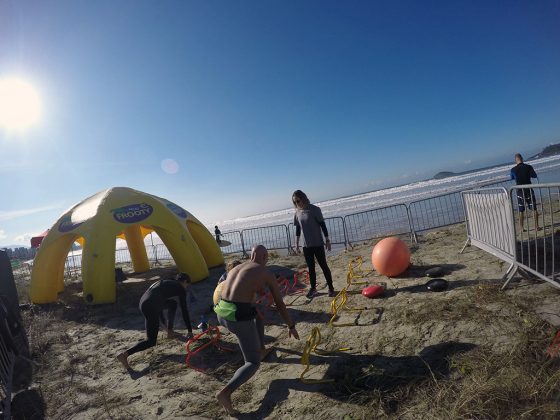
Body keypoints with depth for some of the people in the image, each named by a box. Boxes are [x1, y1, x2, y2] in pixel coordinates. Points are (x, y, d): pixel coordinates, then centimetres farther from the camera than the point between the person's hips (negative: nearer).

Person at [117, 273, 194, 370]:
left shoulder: (166, 282, 28)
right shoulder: (180, 289, 7)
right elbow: (184, 311, 8)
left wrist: (164, 321, 48)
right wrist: (190, 331, 15)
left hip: (143, 302, 9)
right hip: (150, 308, -9)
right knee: (151, 341, 1)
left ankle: (170, 332, 34)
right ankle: (124, 354, -12)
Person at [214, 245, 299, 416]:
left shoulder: (235, 269, 20)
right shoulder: (267, 274, 4)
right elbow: (280, 304, 11)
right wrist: (291, 326, 25)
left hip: (221, 314, 7)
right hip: (240, 318, -7)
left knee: (258, 315, 34)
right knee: (253, 363, 11)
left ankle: (261, 350, 48)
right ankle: (225, 393, -10)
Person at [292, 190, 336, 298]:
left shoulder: (314, 209, -12)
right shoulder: (297, 213, 3)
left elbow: (323, 225, -8)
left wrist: (327, 240, -8)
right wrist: (296, 244, 11)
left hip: (318, 244, -4)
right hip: (306, 245, 4)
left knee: (324, 266, 4)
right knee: (310, 268, 11)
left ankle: (331, 288, 15)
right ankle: (313, 288, 23)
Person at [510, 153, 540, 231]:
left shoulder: (513, 169, -7)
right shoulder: (529, 167, -7)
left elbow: (512, 178, 14)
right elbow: (535, 176, 10)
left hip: (520, 191, 1)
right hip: (529, 190, 0)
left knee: (521, 212, 9)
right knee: (534, 209, 11)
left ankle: (522, 228, 12)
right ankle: (536, 226, 12)